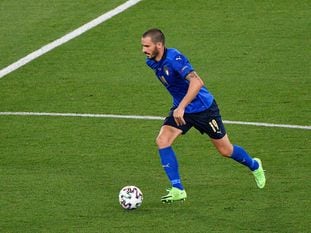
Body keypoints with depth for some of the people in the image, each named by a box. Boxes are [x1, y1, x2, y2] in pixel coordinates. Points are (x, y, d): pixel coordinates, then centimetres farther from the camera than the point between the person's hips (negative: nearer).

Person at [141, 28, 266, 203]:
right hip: (180, 109, 7)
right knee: (162, 141, -16)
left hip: (203, 108, -7)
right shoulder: (151, 62, -4)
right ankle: (178, 190, -11)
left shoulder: (174, 58, -30)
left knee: (225, 150, 7)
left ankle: (255, 166, 38)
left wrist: (181, 107, -48)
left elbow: (197, 82, -41)